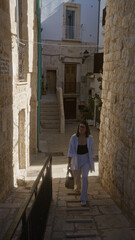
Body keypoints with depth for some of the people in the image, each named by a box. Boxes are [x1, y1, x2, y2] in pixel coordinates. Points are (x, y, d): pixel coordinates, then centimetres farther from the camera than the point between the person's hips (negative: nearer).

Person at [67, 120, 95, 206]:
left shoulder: (90, 138, -13)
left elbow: (91, 151, 0)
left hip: (86, 160, -1)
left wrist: (91, 162, 6)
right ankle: (77, 188, 56)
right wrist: (69, 162, -13)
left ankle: (84, 199, -10)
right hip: (76, 160, 1)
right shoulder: (74, 137, -16)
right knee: (77, 177, 19)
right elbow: (71, 151, -11)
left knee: (84, 177, -20)